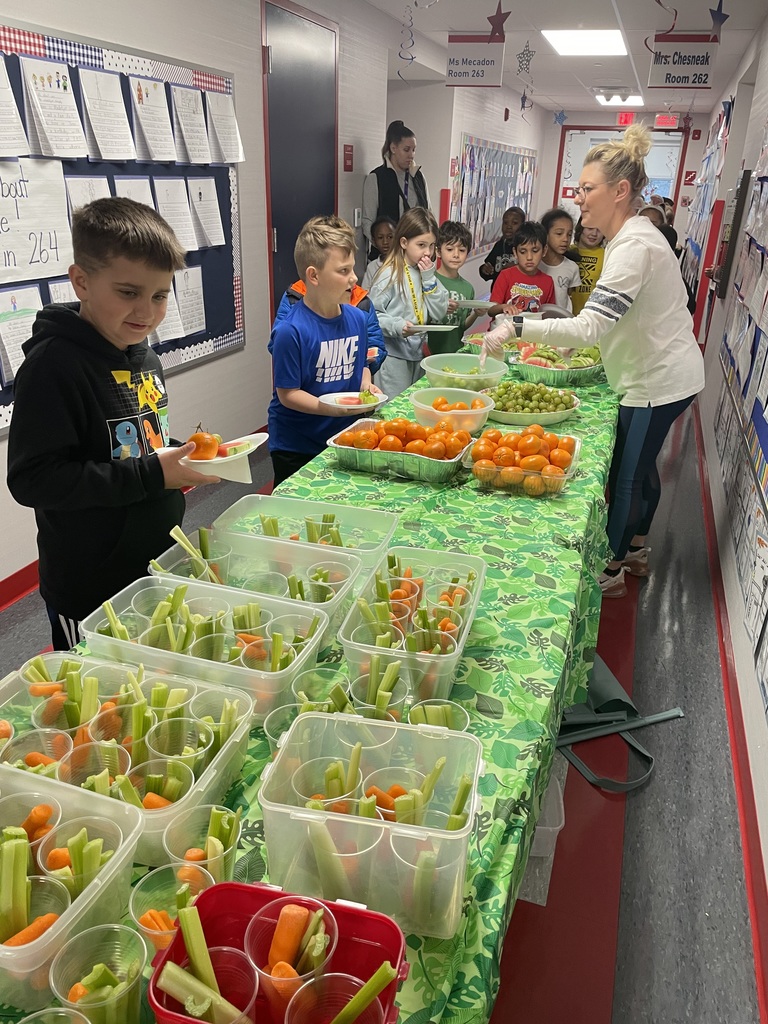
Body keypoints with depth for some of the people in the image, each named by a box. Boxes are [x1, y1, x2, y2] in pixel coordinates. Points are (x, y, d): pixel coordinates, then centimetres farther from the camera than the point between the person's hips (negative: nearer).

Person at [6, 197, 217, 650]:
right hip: (91, 592, -7)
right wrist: (151, 474, -26)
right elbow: (32, 479, -25)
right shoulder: (53, 365, -20)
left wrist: (183, 458, -2)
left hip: (160, 568, 8)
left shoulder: (144, 356, 6)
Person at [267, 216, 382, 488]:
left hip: (345, 438, 6)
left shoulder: (357, 318, -1)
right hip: (296, 448, -6)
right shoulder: (291, 330, -21)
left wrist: (366, 385, -7)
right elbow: (287, 394, -19)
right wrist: (332, 409, -28)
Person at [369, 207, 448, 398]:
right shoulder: (390, 275, -12)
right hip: (393, 355, -7)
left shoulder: (427, 273, 7)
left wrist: (429, 279, -7)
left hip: (418, 354, 7)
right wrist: (396, 326, -28)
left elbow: (439, 314, 1)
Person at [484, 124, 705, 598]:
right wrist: (577, 342, 9)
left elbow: (590, 327, -34)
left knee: (625, 474, 0)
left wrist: (516, 327, -35)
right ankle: (636, 551, 39)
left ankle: (612, 571, 16)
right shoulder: (633, 235, 9)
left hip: (659, 380, -10)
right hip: (663, 374, 10)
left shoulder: (634, 246, -25)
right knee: (640, 465, 21)